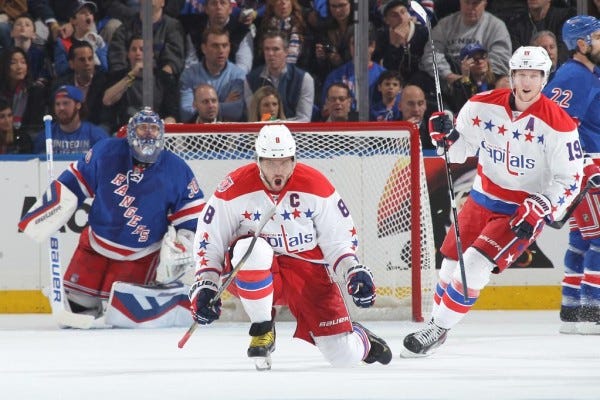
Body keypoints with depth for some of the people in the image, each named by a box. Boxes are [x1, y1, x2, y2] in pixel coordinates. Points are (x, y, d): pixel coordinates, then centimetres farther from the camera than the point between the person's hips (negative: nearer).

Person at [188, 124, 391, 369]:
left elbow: (339, 238, 2)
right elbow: (209, 239, -4)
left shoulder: (316, 186, -7)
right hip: (250, 273, -1)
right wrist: (205, 285, -13)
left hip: (307, 270, 1)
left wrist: (355, 272, -11)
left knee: (344, 355, -10)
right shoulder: (235, 189, -11)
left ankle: (361, 340, 33)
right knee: (251, 249, -40)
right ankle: (262, 329, -15)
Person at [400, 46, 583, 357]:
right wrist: (446, 136, -20)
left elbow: (569, 180, -14)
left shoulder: (559, 125, -18)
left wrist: (538, 210, -25)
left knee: (474, 266, -16)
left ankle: (438, 329, -3)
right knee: (452, 261, 10)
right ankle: (436, 318, 33)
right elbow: (460, 151, 2)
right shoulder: (483, 106, -8)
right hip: (482, 199, 4)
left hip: (524, 211, -4)